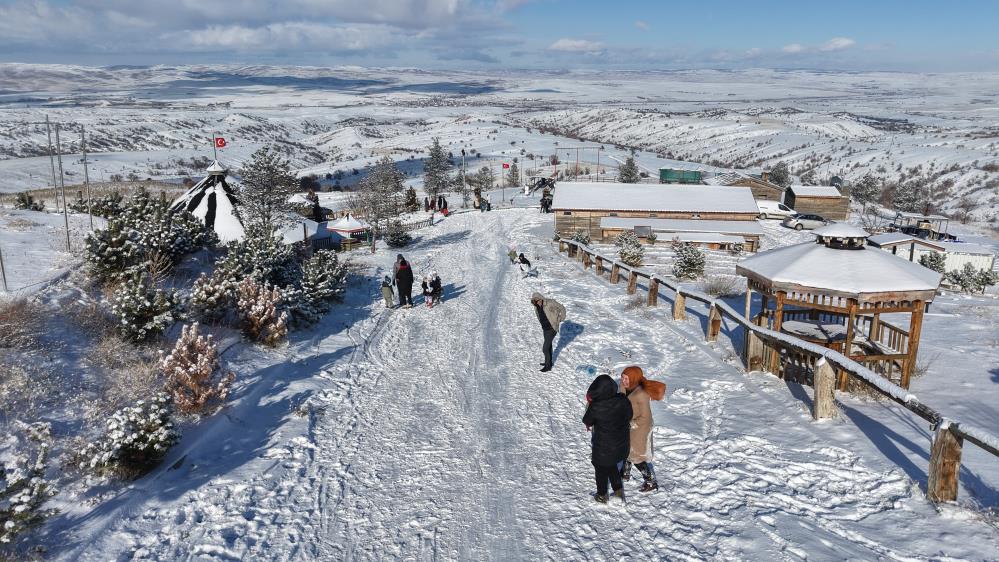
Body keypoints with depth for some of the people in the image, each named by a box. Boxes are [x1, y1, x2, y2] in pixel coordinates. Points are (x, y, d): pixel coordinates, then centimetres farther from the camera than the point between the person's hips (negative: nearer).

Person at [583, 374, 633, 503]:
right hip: (621, 444, 4)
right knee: (612, 466, 31)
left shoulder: (596, 407, -30)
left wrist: (589, 404, -1)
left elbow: (587, 421, -11)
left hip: (603, 447, -4)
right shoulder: (623, 401, -18)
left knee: (601, 469, 21)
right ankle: (618, 490, 41)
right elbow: (629, 417, 1)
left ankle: (602, 495, 40)